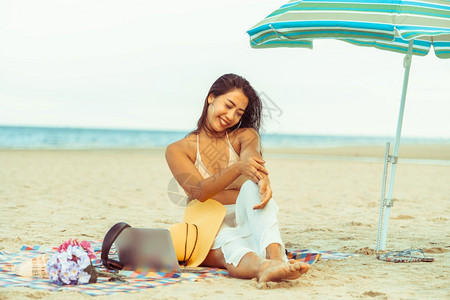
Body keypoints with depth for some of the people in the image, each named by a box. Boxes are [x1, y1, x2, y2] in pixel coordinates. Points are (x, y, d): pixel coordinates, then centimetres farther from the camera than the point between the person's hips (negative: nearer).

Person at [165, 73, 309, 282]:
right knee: (231, 245, -38)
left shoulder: (245, 136, 13)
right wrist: (238, 168, -31)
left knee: (252, 186, -32)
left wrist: (262, 180, -40)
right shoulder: (177, 150, 7)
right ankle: (262, 265, -75)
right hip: (213, 232, -1)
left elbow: (251, 154, -14)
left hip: (249, 224, 1)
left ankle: (275, 258, -59)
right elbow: (199, 192, -11)